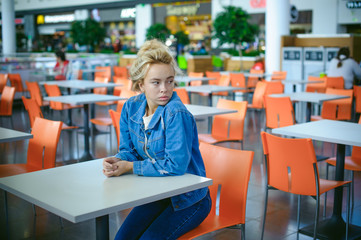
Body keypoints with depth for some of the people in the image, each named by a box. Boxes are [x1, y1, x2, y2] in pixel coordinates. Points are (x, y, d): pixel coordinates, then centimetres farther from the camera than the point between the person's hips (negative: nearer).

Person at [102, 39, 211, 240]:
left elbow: (176, 165, -29)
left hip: (188, 199, -6)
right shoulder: (131, 107, -4)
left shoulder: (177, 114, -26)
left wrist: (129, 167, -23)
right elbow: (128, 150, 5)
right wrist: (117, 162, -19)